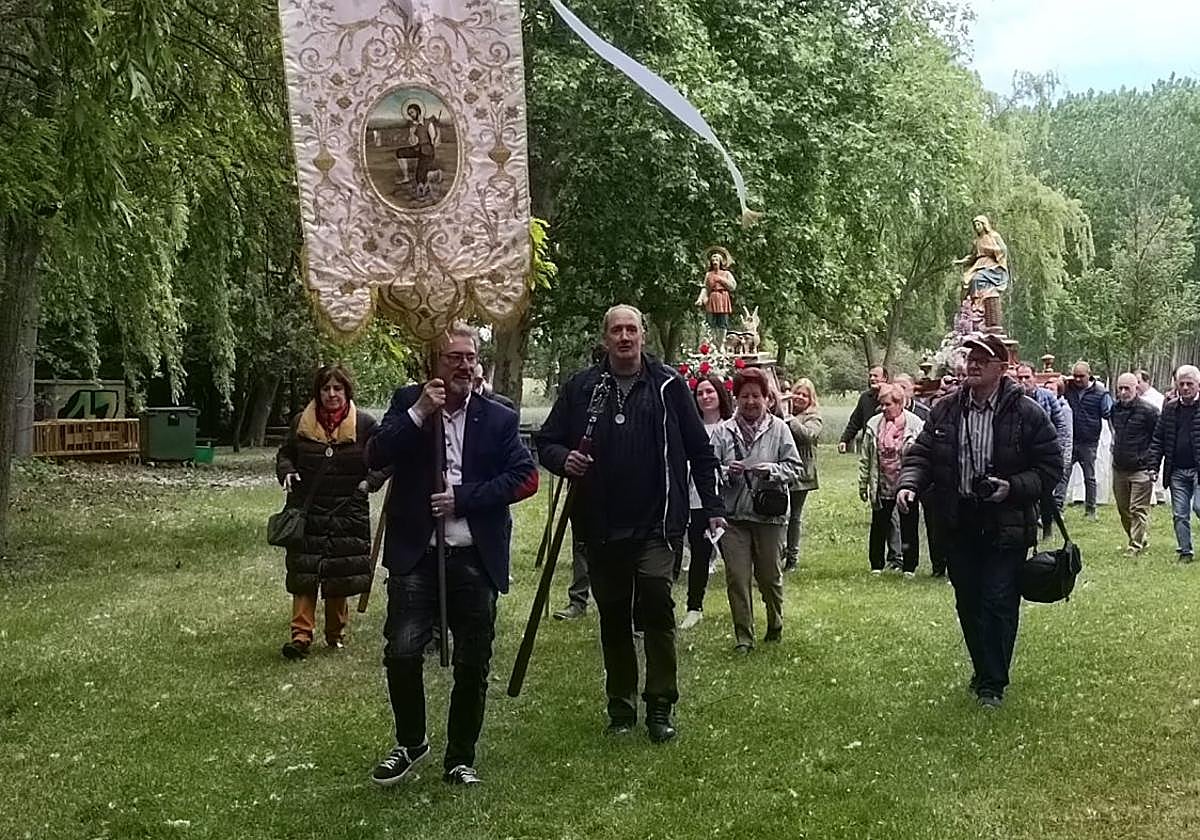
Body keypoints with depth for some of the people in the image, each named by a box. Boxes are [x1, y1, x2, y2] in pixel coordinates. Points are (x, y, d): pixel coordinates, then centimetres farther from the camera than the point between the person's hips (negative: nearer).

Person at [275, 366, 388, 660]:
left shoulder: (364, 424, -1)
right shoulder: (302, 423, 4)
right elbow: (285, 454, 17)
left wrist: (370, 482, -11)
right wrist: (287, 472, -3)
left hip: (348, 513, -1)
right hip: (307, 510, 1)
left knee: (341, 576, 6)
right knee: (303, 572, -4)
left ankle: (336, 633, 22)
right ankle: (301, 635, -4)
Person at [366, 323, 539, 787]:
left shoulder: (498, 418, 6)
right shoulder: (408, 403, 7)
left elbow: (525, 477, -3)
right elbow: (375, 457, -5)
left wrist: (463, 498, -11)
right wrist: (419, 412, -14)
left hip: (475, 560, 1)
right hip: (416, 556, -1)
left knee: (473, 665, 6)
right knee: (402, 651, -12)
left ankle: (460, 759, 23)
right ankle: (410, 743, 13)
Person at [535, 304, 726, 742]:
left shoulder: (668, 385, 3)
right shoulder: (580, 388, 5)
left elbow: (699, 450, 8)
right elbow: (546, 442, 10)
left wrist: (713, 507, 4)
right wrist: (564, 459, -12)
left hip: (656, 523, -2)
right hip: (601, 526, 2)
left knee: (657, 605, -15)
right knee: (613, 619, 10)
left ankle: (660, 706, -4)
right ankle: (621, 707, 21)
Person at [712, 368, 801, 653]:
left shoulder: (778, 429, 2)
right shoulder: (724, 432, 4)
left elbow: (795, 466, 1)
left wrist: (771, 470, -16)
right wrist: (727, 472, -17)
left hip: (769, 514, -1)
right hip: (733, 514, 1)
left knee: (769, 576, 10)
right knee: (737, 578, -1)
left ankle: (775, 626, 33)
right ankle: (743, 636, 8)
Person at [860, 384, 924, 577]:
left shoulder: (915, 424, -6)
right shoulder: (874, 424, 2)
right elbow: (866, 458, 8)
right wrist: (863, 484, 8)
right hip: (882, 487, 2)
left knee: (908, 527, 7)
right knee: (879, 526, 8)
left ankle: (909, 567, 18)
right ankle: (876, 565, 20)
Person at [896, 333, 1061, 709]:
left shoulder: (1027, 414, -8)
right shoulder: (945, 410, 3)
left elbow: (1050, 467, -4)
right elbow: (922, 454, 7)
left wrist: (1012, 488, -18)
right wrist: (909, 483, -13)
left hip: (1006, 526, -4)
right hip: (959, 524, 4)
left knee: (999, 603, -3)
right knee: (968, 603, 12)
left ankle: (993, 683, 7)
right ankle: (984, 671, 29)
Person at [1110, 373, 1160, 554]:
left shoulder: (1148, 411, -10)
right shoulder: (1115, 409, 10)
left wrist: (1153, 466, -12)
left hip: (1141, 470, -7)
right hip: (1119, 469, 7)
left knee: (1138, 510, -7)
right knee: (1123, 510, 13)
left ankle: (1136, 546, -4)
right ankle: (1139, 540, 28)